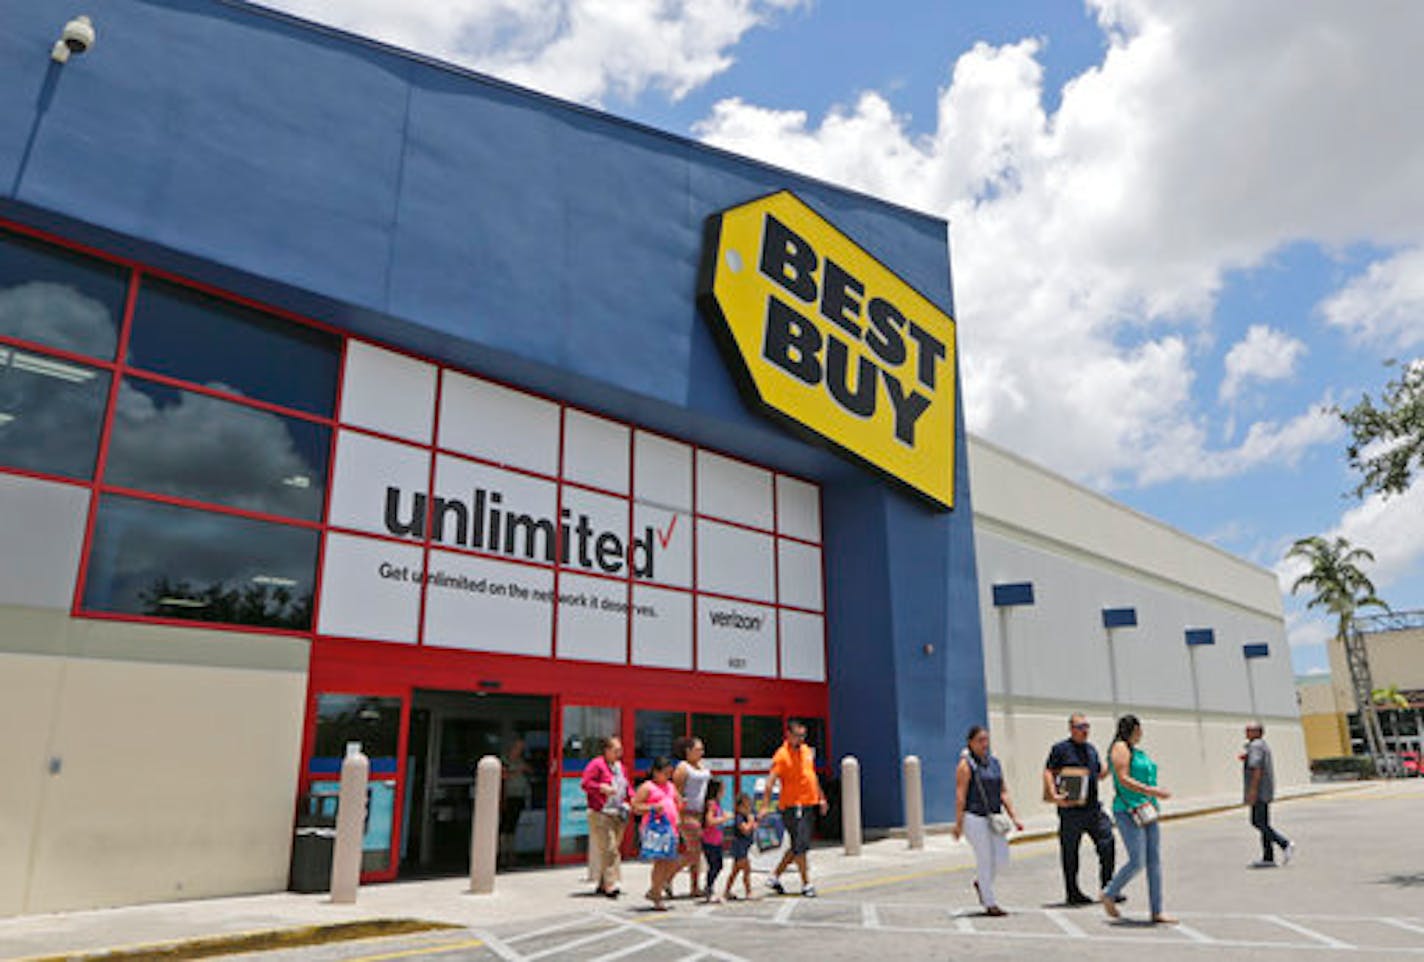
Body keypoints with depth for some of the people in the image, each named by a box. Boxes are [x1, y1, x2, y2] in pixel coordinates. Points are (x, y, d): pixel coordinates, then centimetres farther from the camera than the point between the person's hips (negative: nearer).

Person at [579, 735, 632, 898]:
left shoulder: (619, 765, 17)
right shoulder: (596, 764, -7)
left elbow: (627, 785, 24)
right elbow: (585, 783, -12)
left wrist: (632, 797, 7)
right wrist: (602, 788, -23)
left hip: (618, 815, 8)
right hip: (601, 814, -8)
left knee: (614, 847, 10)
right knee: (608, 849, -12)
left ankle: (602, 884, 20)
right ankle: (610, 885, -9)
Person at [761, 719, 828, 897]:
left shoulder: (807, 750, 12)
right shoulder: (782, 755, -13)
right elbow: (770, 782, -18)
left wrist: (821, 797, 21)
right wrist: (765, 805, -26)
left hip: (807, 804, 8)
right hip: (792, 807, -8)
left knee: (797, 847, 13)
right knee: (799, 846, -4)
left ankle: (775, 876, 24)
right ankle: (806, 884, 7)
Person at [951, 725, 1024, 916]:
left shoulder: (994, 763, 12)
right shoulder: (966, 765, -8)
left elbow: (1003, 793, 14)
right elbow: (960, 795, -12)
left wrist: (1014, 817, 6)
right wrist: (958, 824, -15)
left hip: (993, 817, 7)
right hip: (974, 817, -7)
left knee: (1002, 857, 5)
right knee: (985, 859, -3)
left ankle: (980, 883, 30)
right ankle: (990, 904, 8)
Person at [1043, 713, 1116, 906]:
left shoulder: (1091, 749, 16)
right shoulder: (1060, 749, -4)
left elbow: (1099, 774, 24)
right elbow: (1048, 772, -9)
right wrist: (1054, 795, -22)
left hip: (1093, 808, 6)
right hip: (1071, 810, -6)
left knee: (1108, 844, 0)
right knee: (1070, 852, 3)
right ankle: (1072, 893, 14)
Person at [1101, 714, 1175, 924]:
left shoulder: (1137, 751, 18)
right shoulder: (1120, 748, -9)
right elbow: (1123, 779, -18)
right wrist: (1152, 791, -22)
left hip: (1146, 812, 9)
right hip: (1129, 812, -9)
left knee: (1154, 861, 5)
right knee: (1137, 862, -10)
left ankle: (1157, 912, 9)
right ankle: (1109, 895, 10)